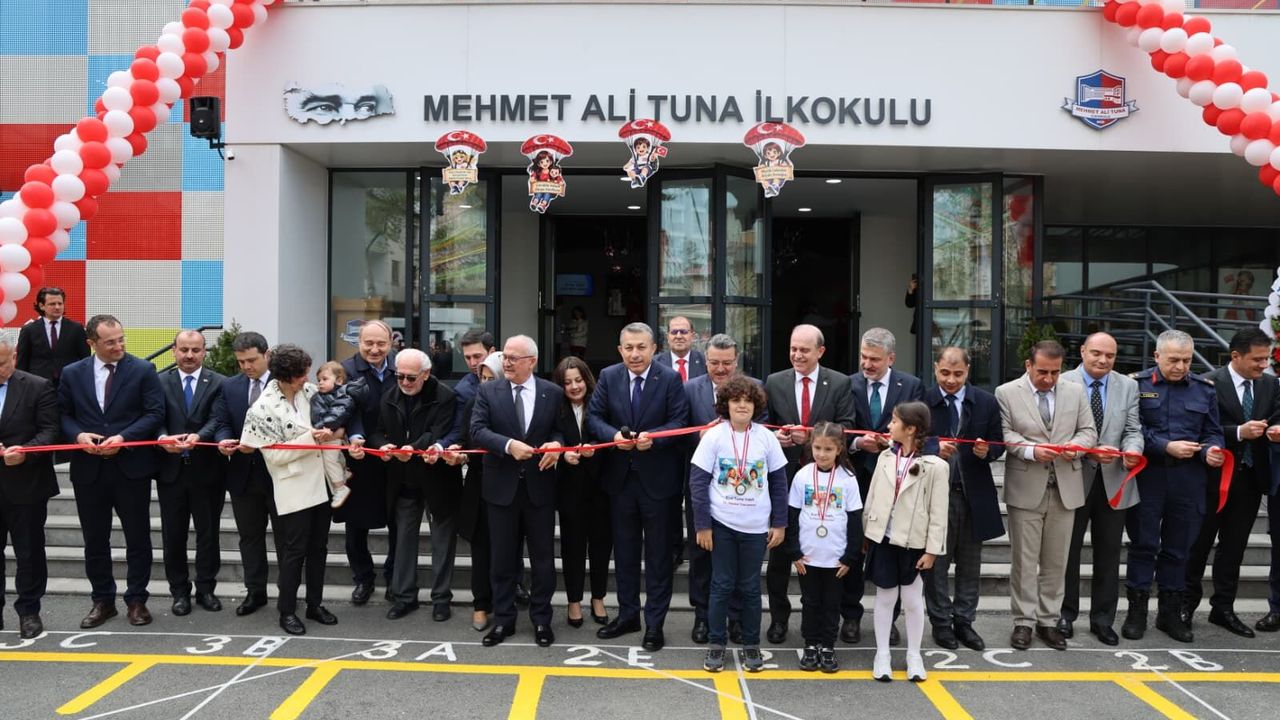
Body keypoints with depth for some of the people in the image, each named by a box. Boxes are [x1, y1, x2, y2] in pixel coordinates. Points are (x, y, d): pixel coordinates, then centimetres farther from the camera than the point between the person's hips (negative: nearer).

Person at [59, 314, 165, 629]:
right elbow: (63, 415, 8)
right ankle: (103, 600, 24)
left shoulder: (143, 370, -2)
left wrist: (123, 438, -17)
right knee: (95, 540, 11)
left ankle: (137, 600, 18)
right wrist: (78, 435, -12)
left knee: (138, 537, 5)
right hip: (88, 468, 3)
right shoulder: (72, 373, 6)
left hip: (131, 467, -2)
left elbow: (155, 413, -6)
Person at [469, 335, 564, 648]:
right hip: (502, 486, 0)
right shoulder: (488, 391, -1)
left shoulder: (553, 393, 1)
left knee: (543, 557, 8)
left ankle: (541, 620, 22)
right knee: (502, 558, 10)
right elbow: (477, 429, -10)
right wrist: (508, 445, -24)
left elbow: (561, 430, 7)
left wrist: (556, 444, -16)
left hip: (540, 486, 0)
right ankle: (503, 620, 23)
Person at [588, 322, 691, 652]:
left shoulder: (670, 379, -8)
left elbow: (680, 421, -9)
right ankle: (628, 614, 29)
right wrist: (613, 435, -19)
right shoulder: (608, 377, 1)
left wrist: (653, 437, -26)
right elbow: (594, 416, 0)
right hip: (620, 476, 3)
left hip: (657, 476, -3)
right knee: (625, 549, 15)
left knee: (658, 552, 6)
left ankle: (654, 622, 16)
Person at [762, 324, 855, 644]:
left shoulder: (840, 383, 0)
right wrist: (775, 435, -12)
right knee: (780, 547, 8)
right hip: (784, 474, 1)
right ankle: (778, 616, 22)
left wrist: (813, 435, -20)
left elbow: (846, 426, -6)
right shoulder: (774, 382, 5)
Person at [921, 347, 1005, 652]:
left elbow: (998, 445, 7)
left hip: (974, 495, 3)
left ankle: (964, 621, 23)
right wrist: (934, 449, -21)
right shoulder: (922, 401, -6)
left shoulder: (986, 403, 3)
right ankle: (941, 622, 20)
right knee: (936, 562, 7)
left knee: (970, 564, 11)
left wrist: (986, 451, -14)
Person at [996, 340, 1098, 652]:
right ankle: (1024, 622, 12)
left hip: (1065, 489, 3)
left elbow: (1088, 431, 10)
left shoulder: (1075, 392, 9)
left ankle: (1049, 621, 19)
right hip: (1026, 489, -3)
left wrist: (1075, 446, -11)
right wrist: (1032, 450, -21)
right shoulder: (1007, 393, -2)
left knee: (1056, 561, 9)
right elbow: (1004, 433, -6)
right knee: (1024, 560, 3)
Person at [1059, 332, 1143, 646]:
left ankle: (1102, 619, 23)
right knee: (1068, 551, 10)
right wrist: (1089, 452, -24)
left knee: (1108, 554, 10)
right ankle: (1066, 614, 25)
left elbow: (1133, 430, 1)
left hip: (1113, 481, 3)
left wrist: (1132, 451, -20)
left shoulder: (1128, 387, 6)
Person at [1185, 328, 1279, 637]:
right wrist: (1239, 432, -24)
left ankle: (1223, 608, 20)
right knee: (1200, 543, 7)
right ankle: (1187, 603, 20)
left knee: (1234, 546, 11)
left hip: (1251, 478, 5)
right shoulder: (1209, 383, -12)